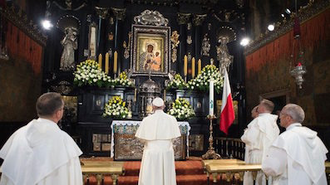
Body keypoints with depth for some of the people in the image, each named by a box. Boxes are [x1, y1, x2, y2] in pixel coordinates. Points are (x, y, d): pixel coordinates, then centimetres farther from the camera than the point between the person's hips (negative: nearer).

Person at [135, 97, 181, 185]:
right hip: (167, 154, 2)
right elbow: (173, 137, 2)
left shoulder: (147, 120, -11)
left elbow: (141, 138, -3)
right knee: (167, 177, 15)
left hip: (151, 154, -2)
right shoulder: (171, 119, -7)